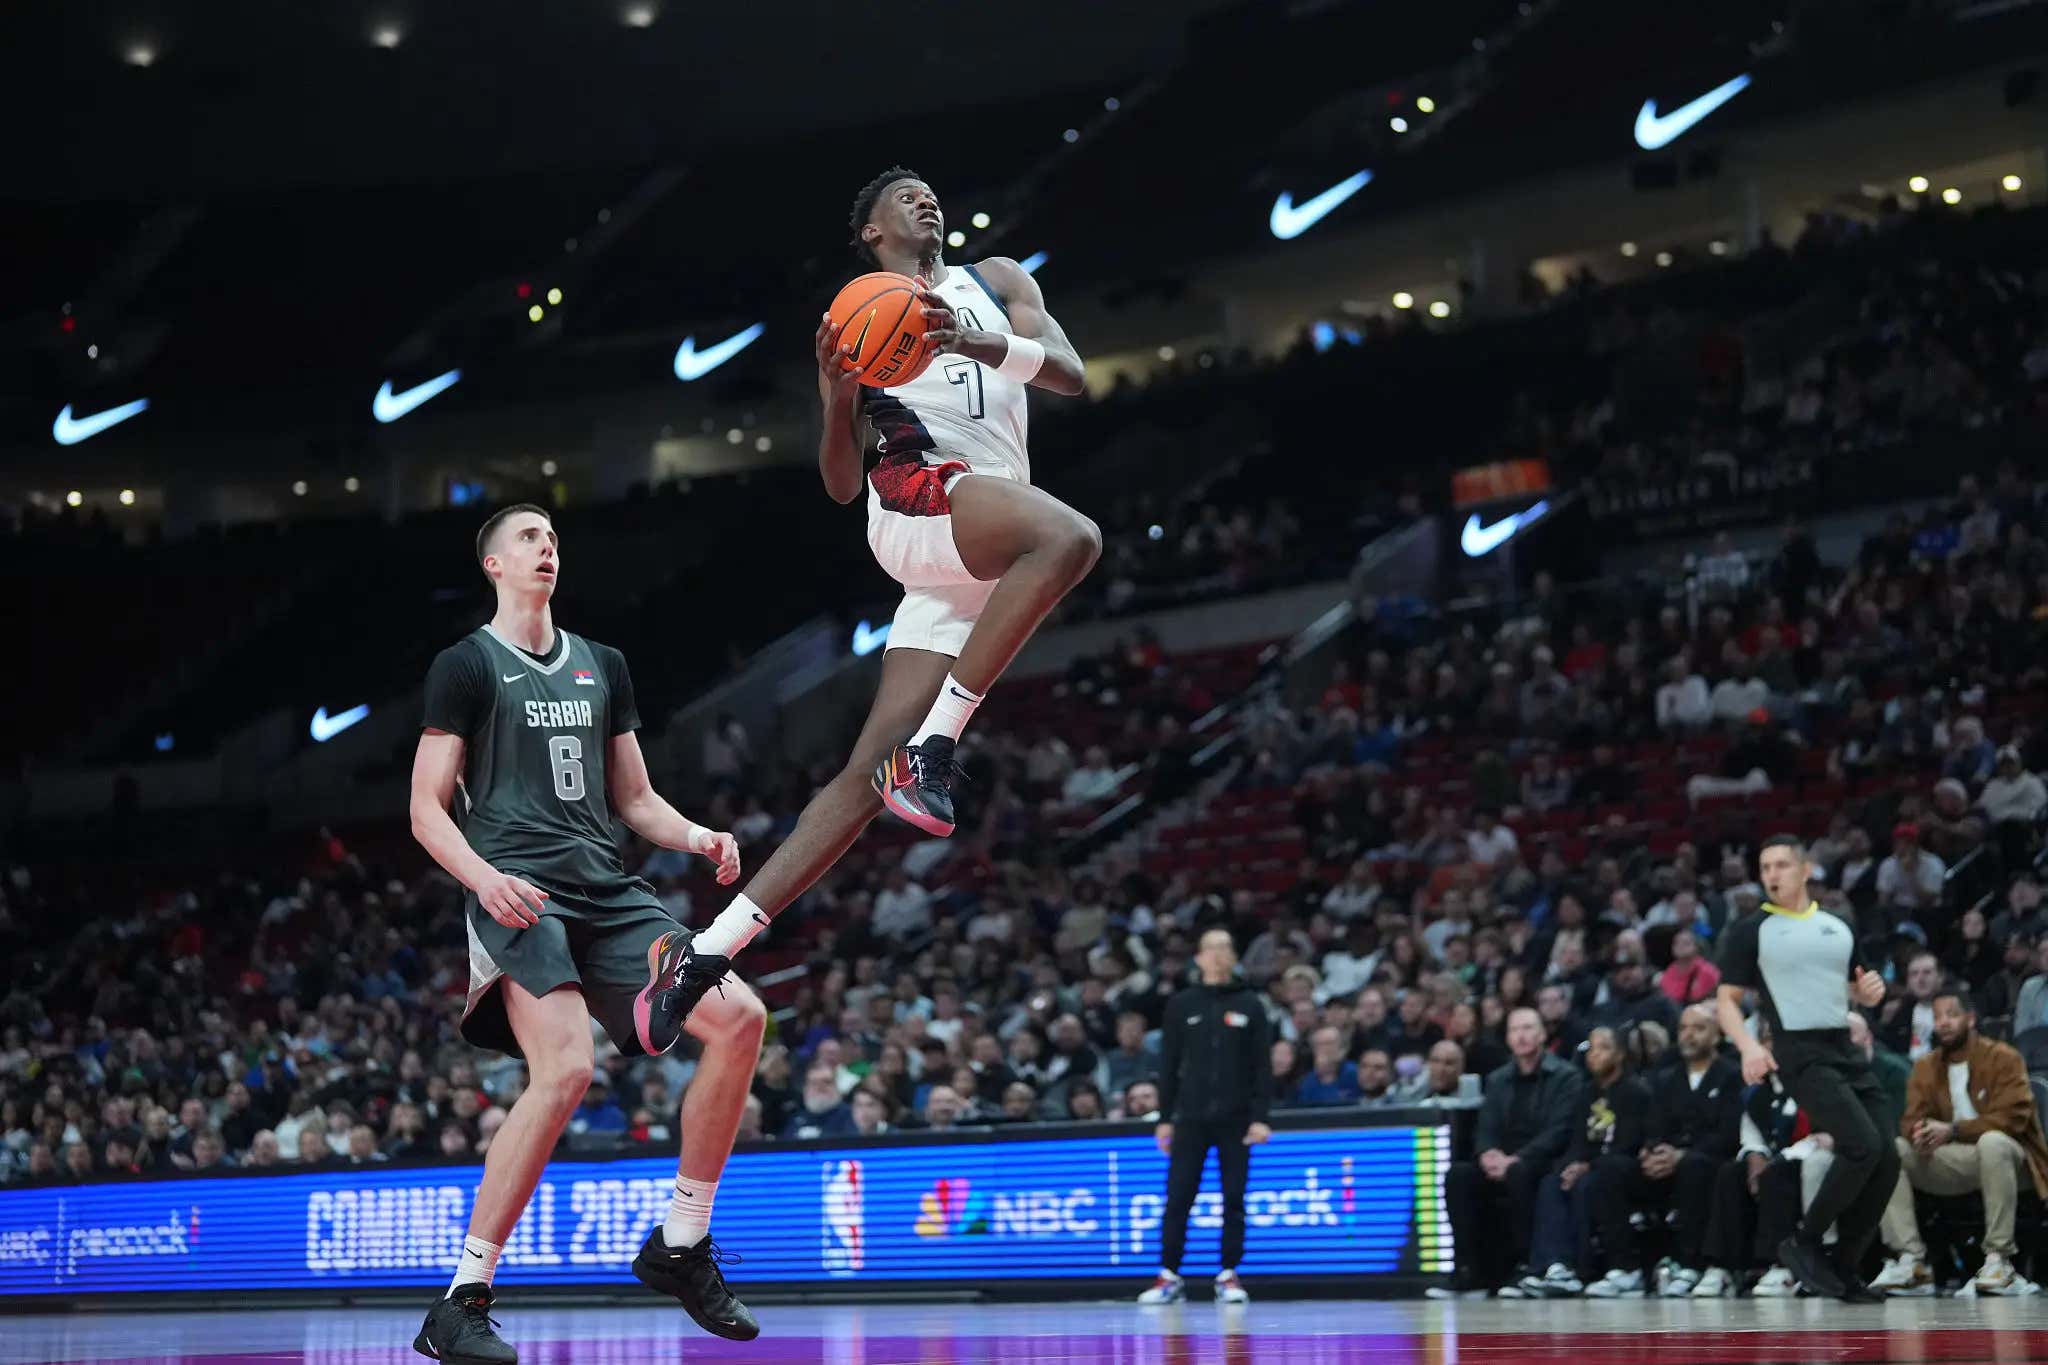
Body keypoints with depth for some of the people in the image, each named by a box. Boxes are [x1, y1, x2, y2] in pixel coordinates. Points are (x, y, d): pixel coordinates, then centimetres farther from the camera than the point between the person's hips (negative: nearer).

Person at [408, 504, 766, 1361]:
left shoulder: (601, 666, 21)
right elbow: (427, 810, -2)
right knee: (565, 1070, -27)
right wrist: (484, 877, -20)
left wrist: (696, 837, 4)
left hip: (607, 893, 6)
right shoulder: (466, 665, 3)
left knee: (739, 1017, -10)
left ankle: (681, 1245, 4)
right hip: (519, 896, -6)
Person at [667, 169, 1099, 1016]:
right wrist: (838, 401, -7)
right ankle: (933, 747, -34)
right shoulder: (854, 321, 18)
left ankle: (714, 948, -2)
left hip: (975, 571, 3)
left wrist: (977, 342, -12)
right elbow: (840, 484, 14)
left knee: (871, 772, -4)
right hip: (916, 497, -3)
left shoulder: (995, 280, 25)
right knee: (1070, 536, -36)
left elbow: (1070, 373, 7)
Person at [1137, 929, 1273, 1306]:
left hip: (1235, 1120, 0)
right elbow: (1169, 1064, 7)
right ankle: (1169, 1277, 3)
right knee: (1177, 1200, -3)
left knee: (1234, 1200, 1)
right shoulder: (1181, 1004, 6)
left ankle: (1229, 1276, 8)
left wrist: (1260, 1116, -6)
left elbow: (1262, 1065, 2)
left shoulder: (1249, 1005, 5)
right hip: (1191, 1119, 0)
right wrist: (1164, 1117, 2)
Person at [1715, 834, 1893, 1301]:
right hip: (1801, 1052, -6)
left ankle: (1843, 1270, 11)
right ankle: (1803, 1243, -7)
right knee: (1863, 1147, -22)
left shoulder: (1840, 924, 14)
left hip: (1846, 1050, 6)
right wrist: (1748, 1046, -19)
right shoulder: (1749, 930, 0)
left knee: (1886, 1162, -1)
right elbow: (1727, 1000, -1)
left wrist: (1871, 990, 0)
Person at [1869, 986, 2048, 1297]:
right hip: (1951, 1163, 5)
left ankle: (1998, 1259, -34)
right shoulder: (1926, 1067, 11)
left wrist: (1953, 1130, -26)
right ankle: (1910, 1263, -27)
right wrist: (1919, 1133, -25)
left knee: (1992, 1141, -40)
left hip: (2001, 1154, -5)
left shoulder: (2003, 1058, -4)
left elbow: (2012, 1117, -15)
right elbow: (1911, 1119, 3)